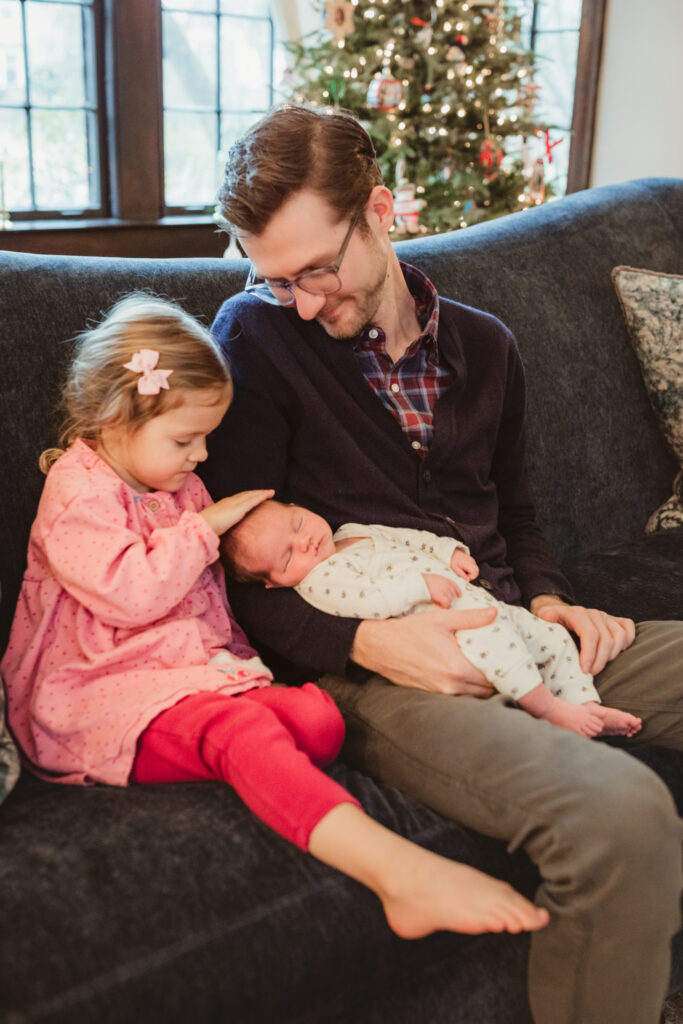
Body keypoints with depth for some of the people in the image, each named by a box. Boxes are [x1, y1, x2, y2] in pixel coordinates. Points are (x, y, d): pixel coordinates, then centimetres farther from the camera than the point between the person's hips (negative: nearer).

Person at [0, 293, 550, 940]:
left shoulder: (179, 486, 22)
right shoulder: (77, 490, -4)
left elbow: (217, 579, 33)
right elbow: (131, 594, -18)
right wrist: (205, 527, -8)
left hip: (201, 671, 9)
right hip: (105, 695, -9)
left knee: (319, 718, -21)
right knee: (242, 730, -39)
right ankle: (400, 873, -51)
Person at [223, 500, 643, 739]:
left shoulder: (356, 533, 20)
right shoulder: (318, 579, -8)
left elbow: (414, 538, 26)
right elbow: (369, 597, -24)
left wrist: (450, 550, 10)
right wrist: (423, 584, -23)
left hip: (482, 605, 10)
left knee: (555, 637, 7)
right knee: (489, 639, -37)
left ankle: (587, 705, 9)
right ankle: (550, 708, -23)